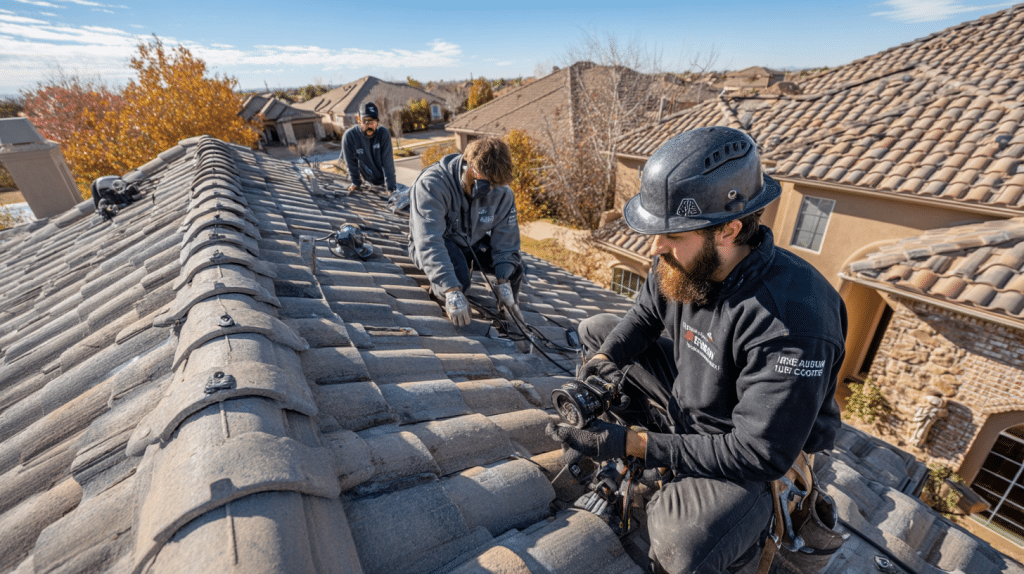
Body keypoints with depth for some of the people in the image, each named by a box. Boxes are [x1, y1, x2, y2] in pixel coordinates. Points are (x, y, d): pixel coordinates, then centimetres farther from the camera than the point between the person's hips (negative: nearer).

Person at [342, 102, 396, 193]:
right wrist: (355, 183, -2)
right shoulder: (349, 136, -22)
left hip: (384, 179, 0)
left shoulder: (384, 133, -22)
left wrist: (391, 187, -27)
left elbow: (388, 162, -23)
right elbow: (351, 163, -9)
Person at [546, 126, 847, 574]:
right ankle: (598, 434, 15)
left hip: (753, 447, -6)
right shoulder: (685, 261, -16)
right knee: (595, 330, 4)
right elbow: (644, 317, 1)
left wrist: (630, 445, -34)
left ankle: (750, 517, 4)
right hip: (688, 393, 6)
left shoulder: (791, 323, -37)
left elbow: (757, 457, -32)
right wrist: (600, 364, -17)